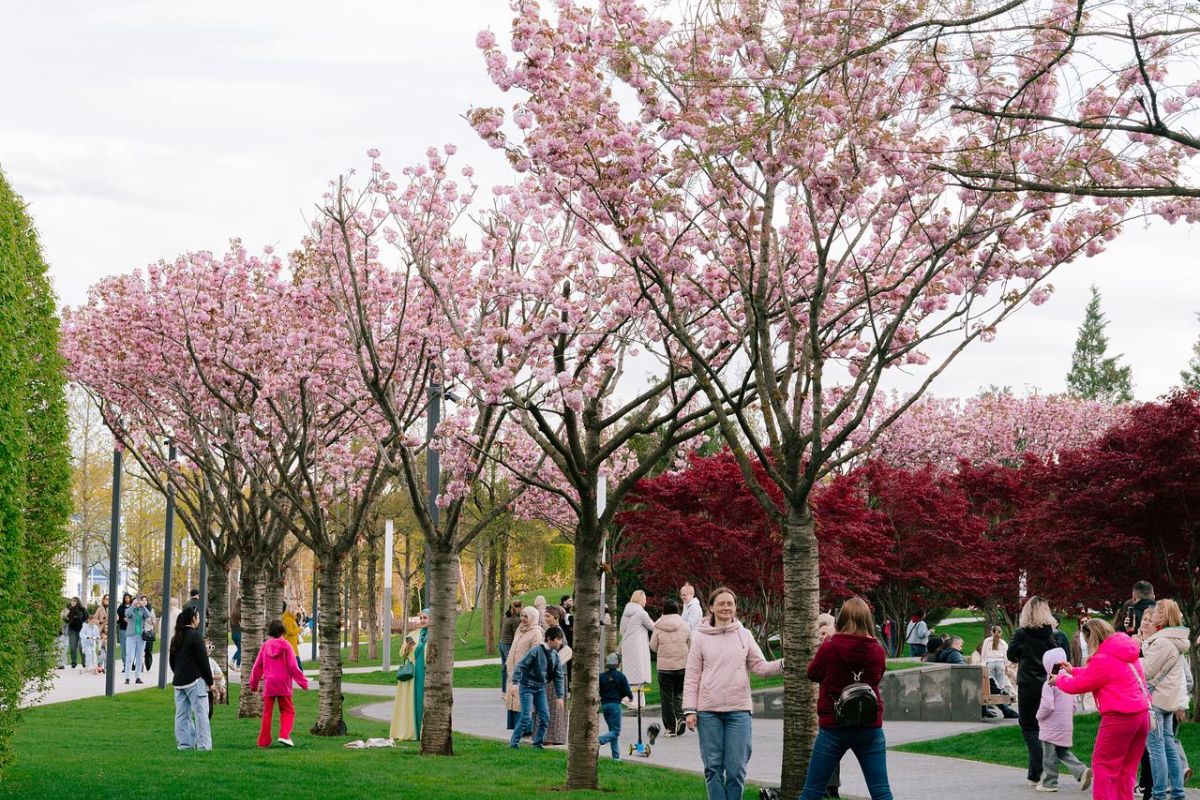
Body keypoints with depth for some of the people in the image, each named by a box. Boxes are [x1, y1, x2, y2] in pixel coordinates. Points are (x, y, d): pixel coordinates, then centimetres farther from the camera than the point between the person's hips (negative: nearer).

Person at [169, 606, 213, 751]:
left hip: (179, 681, 8)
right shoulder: (195, 636, -11)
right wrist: (209, 680, -4)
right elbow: (203, 660, -11)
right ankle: (203, 745, -8)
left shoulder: (175, 638, 11)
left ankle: (184, 744, 10)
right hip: (195, 681, -7)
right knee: (201, 713, -5)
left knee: (182, 714, 9)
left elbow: (171, 661, 18)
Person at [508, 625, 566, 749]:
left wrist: (559, 696, 3)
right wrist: (515, 683, -29)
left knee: (545, 716, 1)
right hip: (527, 687, -6)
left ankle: (538, 742, 14)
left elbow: (558, 677, 5)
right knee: (526, 716, -12)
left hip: (541, 689, 6)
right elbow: (520, 666, -20)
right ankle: (514, 743, -2)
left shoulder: (555, 655, 0)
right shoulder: (536, 651, -19)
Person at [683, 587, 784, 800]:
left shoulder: (744, 636, 8)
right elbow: (692, 677, 3)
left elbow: (760, 667, 5)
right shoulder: (700, 637, 4)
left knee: (736, 768, 0)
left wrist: (783, 664, -14)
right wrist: (689, 710, -4)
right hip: (708, 711, -1)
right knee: (713, 767, 3)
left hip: (739, 710, 1)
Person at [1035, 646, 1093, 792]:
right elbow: (1073, 705, 15)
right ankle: (1081, 771, 0)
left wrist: (1039, 716, -6)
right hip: (1067, 726, 8)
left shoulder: (1049, 684, -16)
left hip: (1051, 728, -7)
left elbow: (1047, 706, -23)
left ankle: (1049, 783, 10)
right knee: (1063, 752, 18)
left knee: (1049, 755, 3)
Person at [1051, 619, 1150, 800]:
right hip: (1142, 715, 9)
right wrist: (1073, 671, 24)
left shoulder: (1103, 660, -14)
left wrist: (1060, 678, 12)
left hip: (1119, 718, -8)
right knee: (1127, 769, 13)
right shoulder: (1125, 654, 13)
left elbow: (1076, 686, -6)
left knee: (1103, 765, 1)